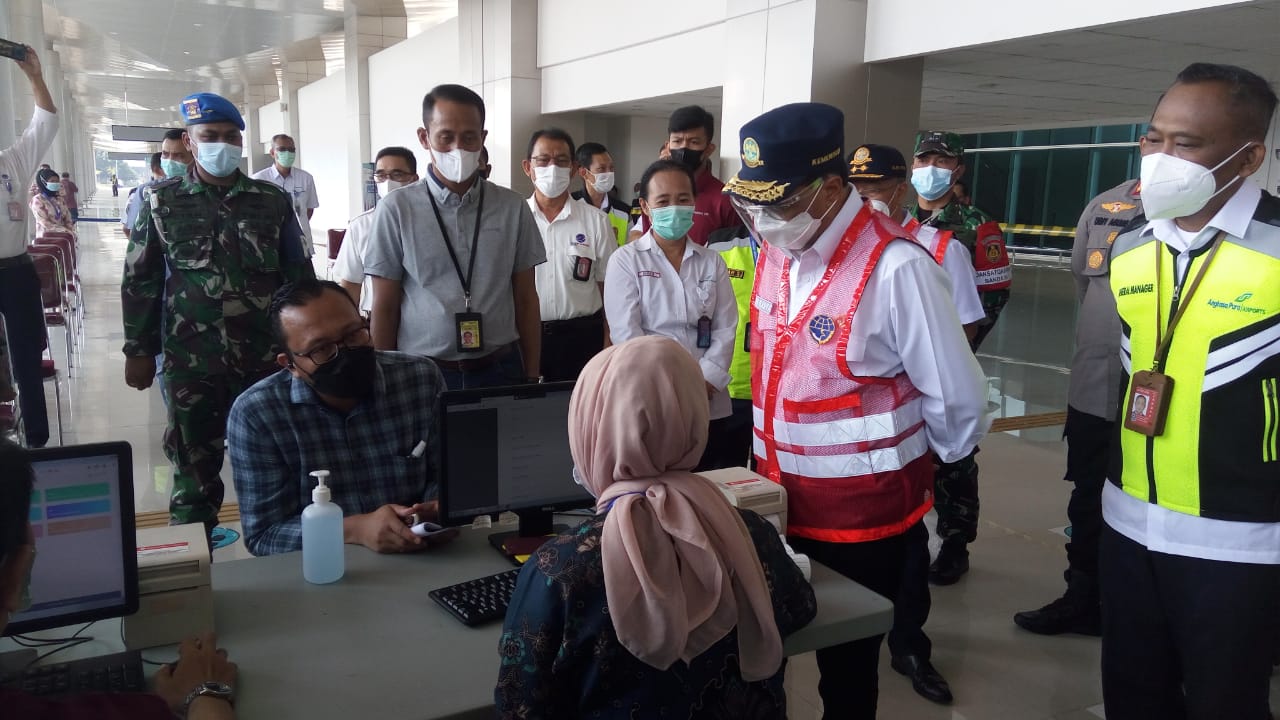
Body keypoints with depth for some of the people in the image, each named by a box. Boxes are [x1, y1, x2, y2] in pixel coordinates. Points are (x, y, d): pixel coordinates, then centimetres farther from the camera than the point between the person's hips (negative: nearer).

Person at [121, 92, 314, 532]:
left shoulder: (273, 202, 4)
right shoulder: (162, 203, 4)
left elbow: (299, 276, 6)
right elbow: (139, 282, 7)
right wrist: (138, 351, 4)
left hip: (266, 357, 0)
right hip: (190, 360, 0)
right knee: (194, 463, 10)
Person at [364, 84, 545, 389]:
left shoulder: (513, 208, 2)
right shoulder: (396, 209, -4)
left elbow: (526, 300, 7)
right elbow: (385, 307, 1)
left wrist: (532, 378, 5)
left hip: (499, 370, 2)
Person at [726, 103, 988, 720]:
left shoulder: (895, 268, -22)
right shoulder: (777, 252, 1)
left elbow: (959, 403, -15)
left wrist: (916, 461, 2)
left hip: (862, 520, -6)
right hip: (779, 505, 6)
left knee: (846, 669, 13)